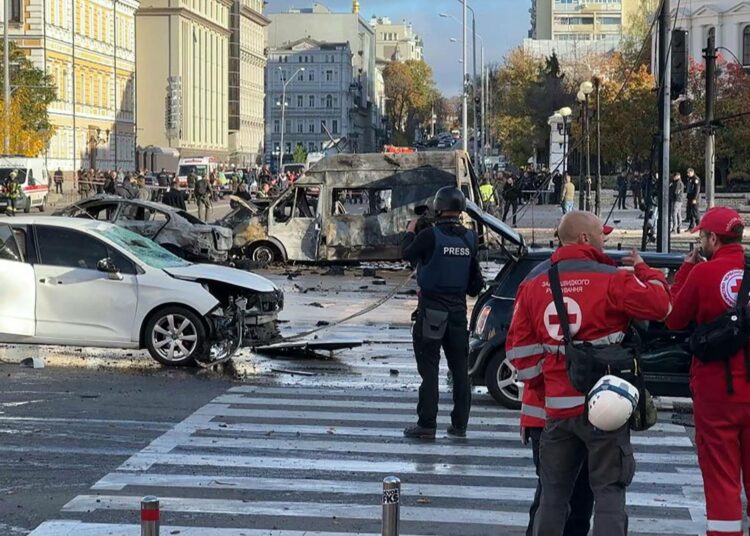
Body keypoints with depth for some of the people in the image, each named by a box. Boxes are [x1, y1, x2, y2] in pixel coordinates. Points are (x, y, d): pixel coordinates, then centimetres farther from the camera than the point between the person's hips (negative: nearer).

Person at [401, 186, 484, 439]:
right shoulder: (470, 238, 2)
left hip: (431, 309, -5)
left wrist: (410, 231, 19)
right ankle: (459, 424, 14)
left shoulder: (430, 235, -14)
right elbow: (475, 282, 8)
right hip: (458, 308, 5)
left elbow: (407, 254, 2)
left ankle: (427, 425, -2)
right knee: (460, 368, 10)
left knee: (429, 368, -2)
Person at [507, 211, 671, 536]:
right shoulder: (611, 280, -9)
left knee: (553, 495, 14)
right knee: (608, 493, 1)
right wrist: (644, 271, 8)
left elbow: (519, 346, 8)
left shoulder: (535, 285, 8)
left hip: (557, 408, 5)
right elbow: (659, 305, -8)